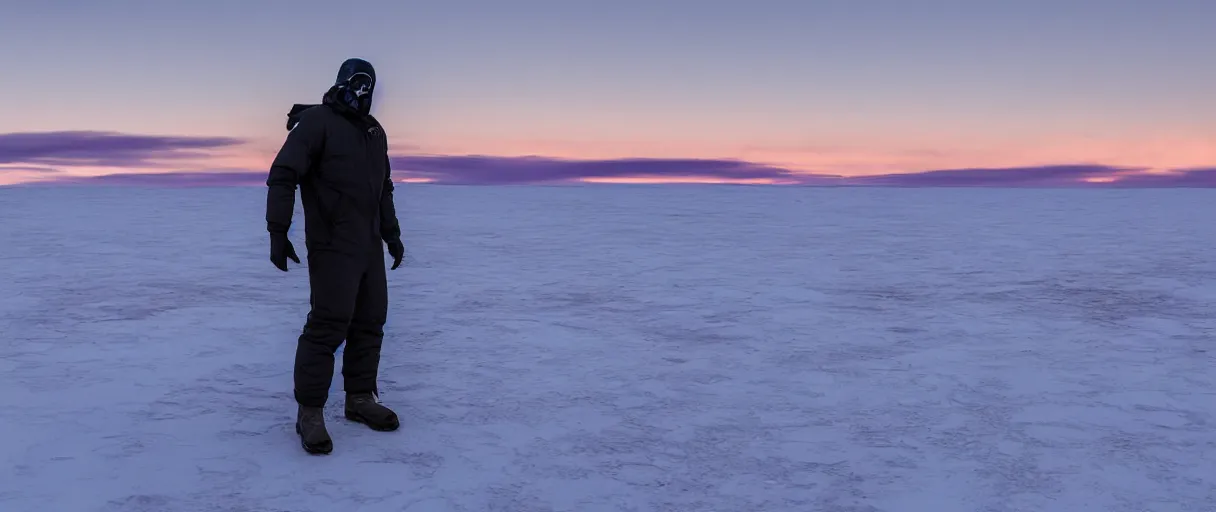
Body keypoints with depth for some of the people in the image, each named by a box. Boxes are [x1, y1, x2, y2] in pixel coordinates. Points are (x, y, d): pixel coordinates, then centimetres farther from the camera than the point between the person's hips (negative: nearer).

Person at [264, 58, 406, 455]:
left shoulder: (375, 132, 17)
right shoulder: (316, 121, -7)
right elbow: (282, 176, -14)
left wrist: (392, 234, 23)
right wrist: (278, 232, -20)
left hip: (369, 246, 8)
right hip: (332, 246, -8)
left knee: (370, 322, 9)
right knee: (329, 325, -10)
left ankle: (360, 399, 21)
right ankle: (310, 413, -1)